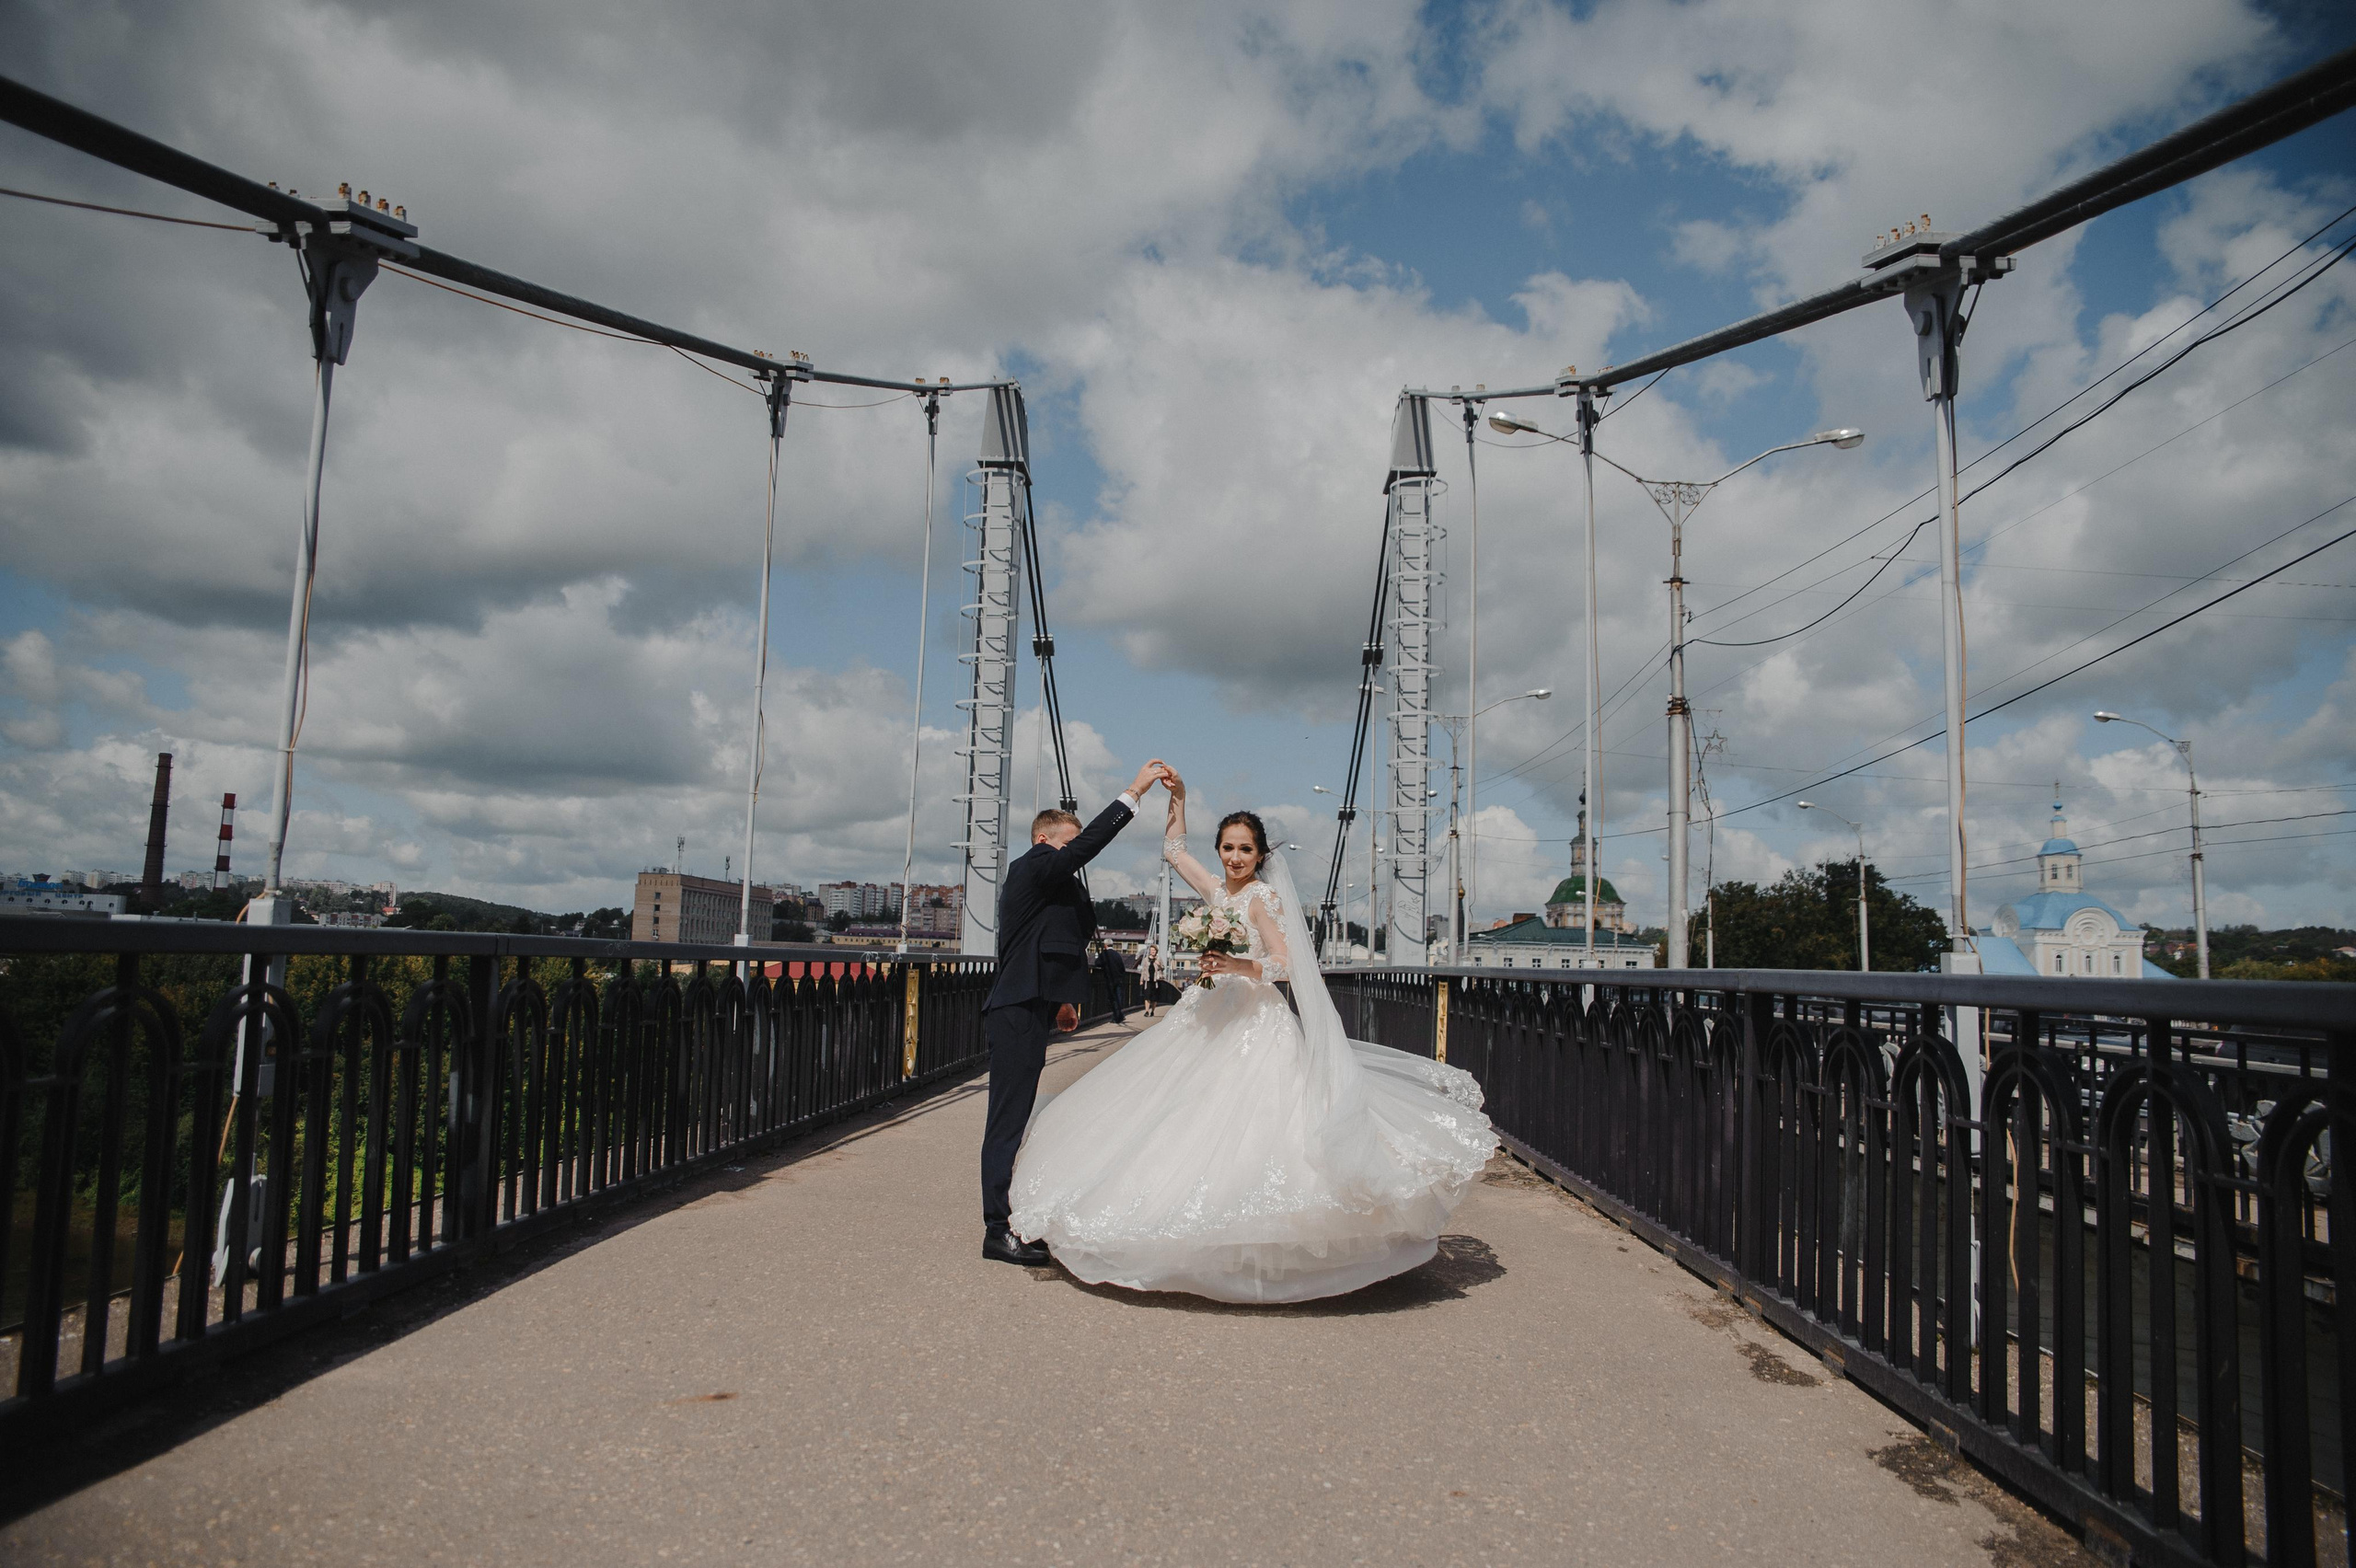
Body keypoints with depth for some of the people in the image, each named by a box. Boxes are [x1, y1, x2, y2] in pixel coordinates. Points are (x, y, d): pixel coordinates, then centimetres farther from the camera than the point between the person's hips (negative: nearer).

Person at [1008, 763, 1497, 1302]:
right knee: (1193, 1123, 5)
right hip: (1209, 1020, 8)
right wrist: (1177, 797, 16)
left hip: (1252, 1025, -7)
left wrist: (1235, 966, -26)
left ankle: (1245, 1238, -9)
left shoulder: (1263, 898, -7)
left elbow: (1284, 965, -12)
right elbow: (1174, 850, 24)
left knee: (1241, 1123, -14)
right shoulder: (1216, 889, 12)